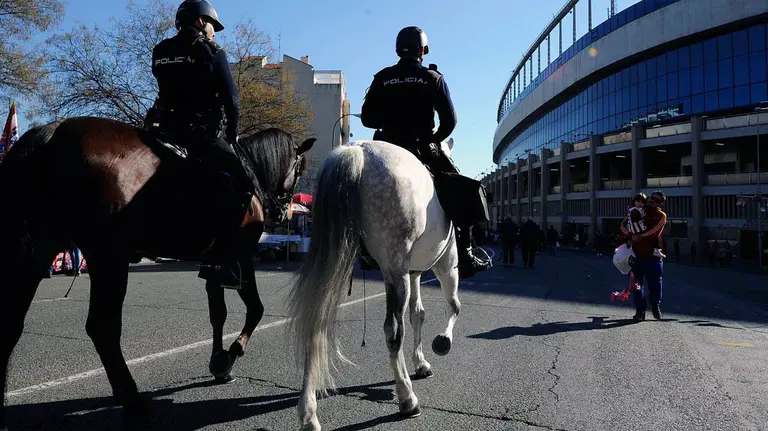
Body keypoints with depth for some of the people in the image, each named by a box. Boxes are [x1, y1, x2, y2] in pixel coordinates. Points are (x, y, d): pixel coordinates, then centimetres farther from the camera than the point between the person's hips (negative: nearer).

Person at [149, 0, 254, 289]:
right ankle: (218, 258, -17)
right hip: (204, 134, -7)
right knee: (241, 185, -6)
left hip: (168, 132, 7)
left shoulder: (160, 52, 15)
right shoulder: (211, 51, -3)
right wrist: (232, 133, 7)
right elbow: (231, 99, -7)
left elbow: (169, 92, 17)